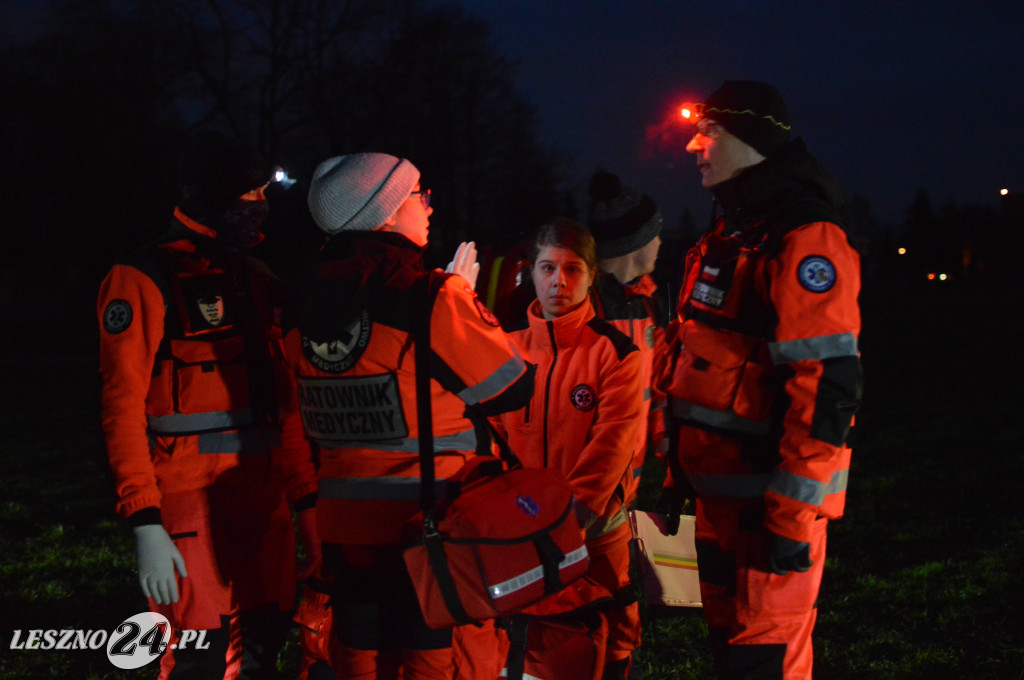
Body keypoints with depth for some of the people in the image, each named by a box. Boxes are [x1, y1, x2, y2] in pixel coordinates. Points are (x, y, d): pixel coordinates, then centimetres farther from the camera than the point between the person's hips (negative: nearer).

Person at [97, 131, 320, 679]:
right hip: (191, 508, -7)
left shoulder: (259, 285, 15)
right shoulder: (144, 281, -7)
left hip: (265, 505, 7)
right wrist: (145, 525, -20)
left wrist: (307, 506, 15)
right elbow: (123, 408, -13)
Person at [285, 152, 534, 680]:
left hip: (344, 528, 6)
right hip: (433, 529, -6)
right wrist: (463, 299, 5)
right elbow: (513, 389, -7)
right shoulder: (432, 300, -17)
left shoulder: (310, 308, 2)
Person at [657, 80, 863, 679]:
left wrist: (793, 511, -25)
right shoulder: (730, 235, 15)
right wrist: (679, 472, 20)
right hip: (720, 489, 10)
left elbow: (829, 383, -24)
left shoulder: (802, 238, -17)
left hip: (771, 495, -9)